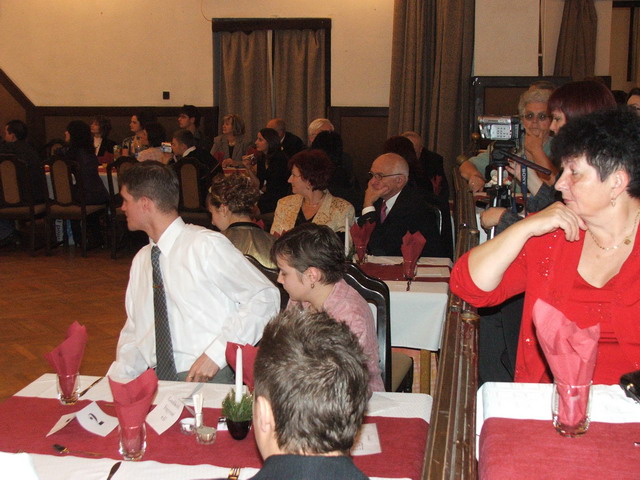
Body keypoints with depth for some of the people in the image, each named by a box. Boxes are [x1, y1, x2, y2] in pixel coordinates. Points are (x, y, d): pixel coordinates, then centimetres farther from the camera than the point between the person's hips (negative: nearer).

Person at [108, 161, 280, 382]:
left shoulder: (206, 245, -8)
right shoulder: (141, 260, 14)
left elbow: (265, 297, -10)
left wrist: (217, 353, -15)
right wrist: (116, 379, 1)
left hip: (210, 380, -5)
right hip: (155, 383, 6)